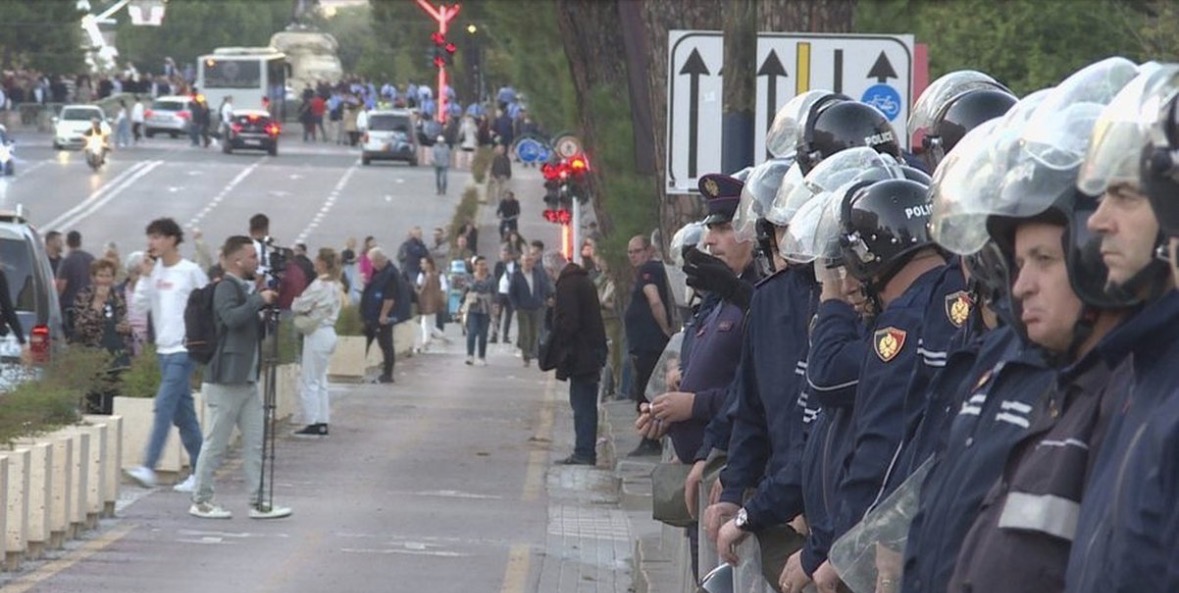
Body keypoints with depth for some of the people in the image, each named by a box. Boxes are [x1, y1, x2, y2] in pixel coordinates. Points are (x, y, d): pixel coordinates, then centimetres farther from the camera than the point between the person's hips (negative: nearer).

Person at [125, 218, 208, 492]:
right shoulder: (154, 271, 10)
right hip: (163, 349, 7)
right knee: (182, 413, 10)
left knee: (164, 406, -16)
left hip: (183, 350, -7)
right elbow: (139, 307, 5)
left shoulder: (191, 272, -7)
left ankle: (148, 468, -22)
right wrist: (145, 277, -4)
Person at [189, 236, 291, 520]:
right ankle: (200, 501, 7)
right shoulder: (226, 288, -11)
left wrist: (269, 303, 13)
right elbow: (232, 317, -30)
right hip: (225, 381, -9)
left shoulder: (246, 288, 17)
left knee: (255, 443, 8)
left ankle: (258, 502, 11)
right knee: (215, 443, -1)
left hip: (247, 380, 9)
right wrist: (260, 299, -24)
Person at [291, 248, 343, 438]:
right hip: (328, 331, 9)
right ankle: (322, 423, 16)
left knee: (309, 381, -2)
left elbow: (298, 307, -17)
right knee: (320, 380, 15)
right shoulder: (334, 285, 9)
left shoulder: (319, 286, -19)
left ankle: (313, 423, -2)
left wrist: (296, 299, 5)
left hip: (317, 334, -9)